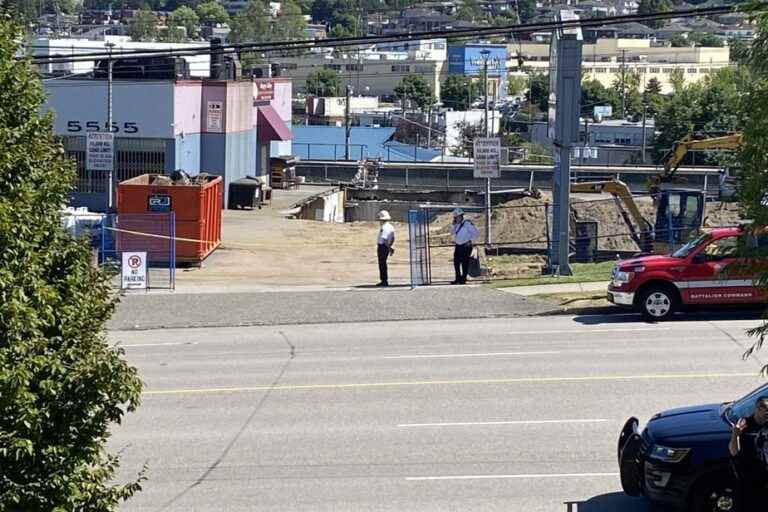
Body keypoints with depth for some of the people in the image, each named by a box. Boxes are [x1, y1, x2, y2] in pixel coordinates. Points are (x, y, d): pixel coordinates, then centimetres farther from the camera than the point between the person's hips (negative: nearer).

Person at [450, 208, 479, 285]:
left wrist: (470, 240, -12)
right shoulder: (457, 224, 10)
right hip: (458, 246, 8)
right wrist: (453, 225, 2)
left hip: (465, 246, -7)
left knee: (465, 263, -4)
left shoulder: (467, 224, -11)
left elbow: (476, 233, -11)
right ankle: (458, 279, 15)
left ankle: (463, 279, 2)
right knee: (456, 262, 7)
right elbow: (452, 233, 15)